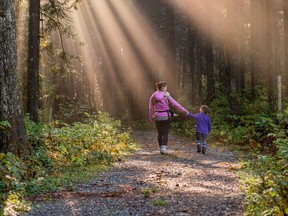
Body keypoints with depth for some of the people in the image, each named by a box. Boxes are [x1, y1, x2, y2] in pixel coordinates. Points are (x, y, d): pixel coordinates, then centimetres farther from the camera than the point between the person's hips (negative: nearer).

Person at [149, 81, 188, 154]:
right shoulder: (166, 95, -8)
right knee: (165, 133, 1)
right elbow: (175, 104, -7)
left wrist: (151, 117, 15)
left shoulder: (153, 96, 2)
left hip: (157, 118, 3)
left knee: (160, 134, 14)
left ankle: (161, 148, 19)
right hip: (166, 117, -3)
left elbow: (151, 108, 4)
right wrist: (184, 110, -2)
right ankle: (164, 148, -15)